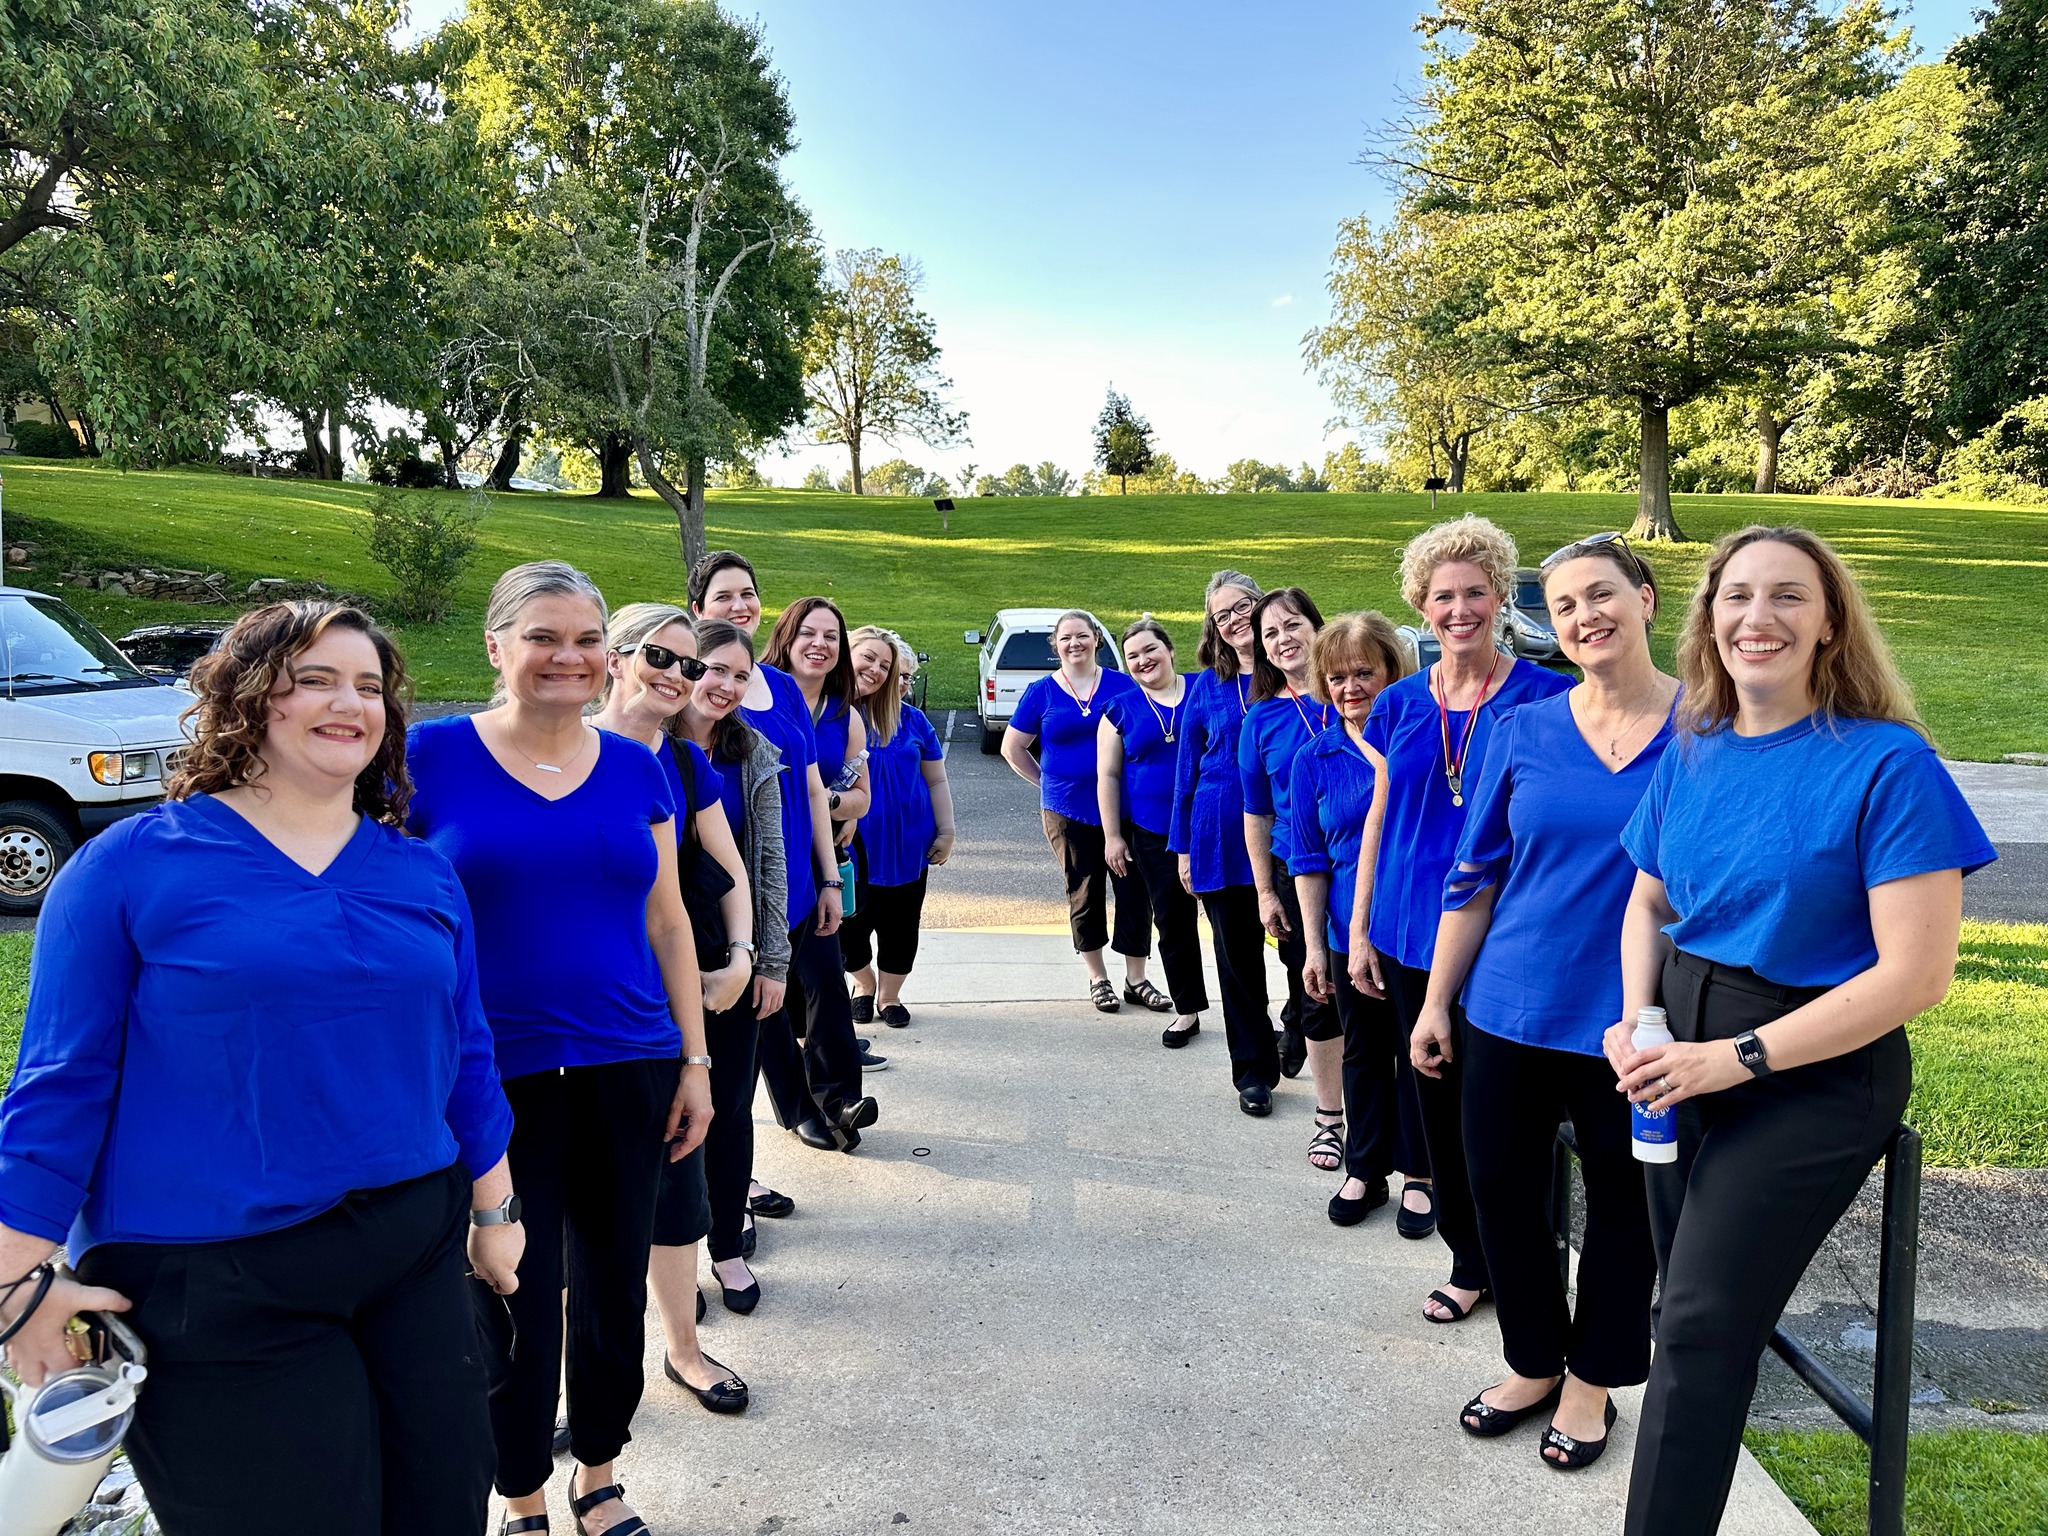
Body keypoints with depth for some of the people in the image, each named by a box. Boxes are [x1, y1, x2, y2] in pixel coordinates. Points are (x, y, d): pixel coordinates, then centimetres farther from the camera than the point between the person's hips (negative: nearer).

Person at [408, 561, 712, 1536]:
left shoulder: (635, 769, 4)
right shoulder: (430, 757, -6)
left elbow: (666, 923, 9)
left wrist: (695, 1060, 7)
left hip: (627, 1072, 3)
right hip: (494, 1079, -3)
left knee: (615, 1285, 15)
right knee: (516, 1300, 8)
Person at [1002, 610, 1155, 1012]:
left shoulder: (1122, 685, 2)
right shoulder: (1042, 692, 2)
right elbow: (1012, 748, 9)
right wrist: (1047, 783, 6)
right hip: (1068, 811, 0)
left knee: (1134, 890, 0)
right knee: (1084, 893, 9)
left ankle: (1136, 980, 14)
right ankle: (1098, 979, 23)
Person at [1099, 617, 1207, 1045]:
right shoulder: (1121, 709, 5)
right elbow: (1108, 776, 6)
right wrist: (1113, 836, 1)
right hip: (1154, 834, 2)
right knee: (1172, 922, 9)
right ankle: (1187, 1010, 24)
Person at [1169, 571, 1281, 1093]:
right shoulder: (1206, 686, 5)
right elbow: (1187, 769, 8)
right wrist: (1183, 846, 6)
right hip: (1221, 836, 2)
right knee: (1237, 954, 9)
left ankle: (1298, 1030, 36)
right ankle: (1253, 1067, 24)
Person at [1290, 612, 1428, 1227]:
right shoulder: (1315, 760, 1)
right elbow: (1309, 862, 4)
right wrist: (1314, 946, 2)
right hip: (1350, 935, 2)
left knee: (1416, 1052, 9)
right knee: (1363, 1052, 15)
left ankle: (1420, 1174, 28)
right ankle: (1364, 1170, 32)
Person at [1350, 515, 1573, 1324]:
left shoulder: (1544, 697, -6)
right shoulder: (1400, 704, 5)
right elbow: (1381, 817, 10)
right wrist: (1359, 927, 8)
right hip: (1411, 934, 4)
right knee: (1436, 1092, 14)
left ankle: (1489, 1259, 26)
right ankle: (1468, 1251, 33)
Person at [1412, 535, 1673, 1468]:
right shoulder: (1524, 730, 1)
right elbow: (1475, 876, 5)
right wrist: (1436, 1000, 5)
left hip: (1632, 1020, -2)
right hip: (1512, 1010, 3)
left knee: (1622, 1202, 13)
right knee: (1501, 1186, 11)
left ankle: (1592, 1379, 35)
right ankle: (1534, 1363, 35)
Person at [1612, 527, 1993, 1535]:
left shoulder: (1888, 764, -16)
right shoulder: (1689, 754, 2)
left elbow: (1917, 972, -19)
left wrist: (1738, 1056, -20)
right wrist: (1637, 1025, -4)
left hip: (1815, 1074, -5)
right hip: (1683, 1055, 6)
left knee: (1699, 1329, -5)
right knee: (1689, 1299, 16)